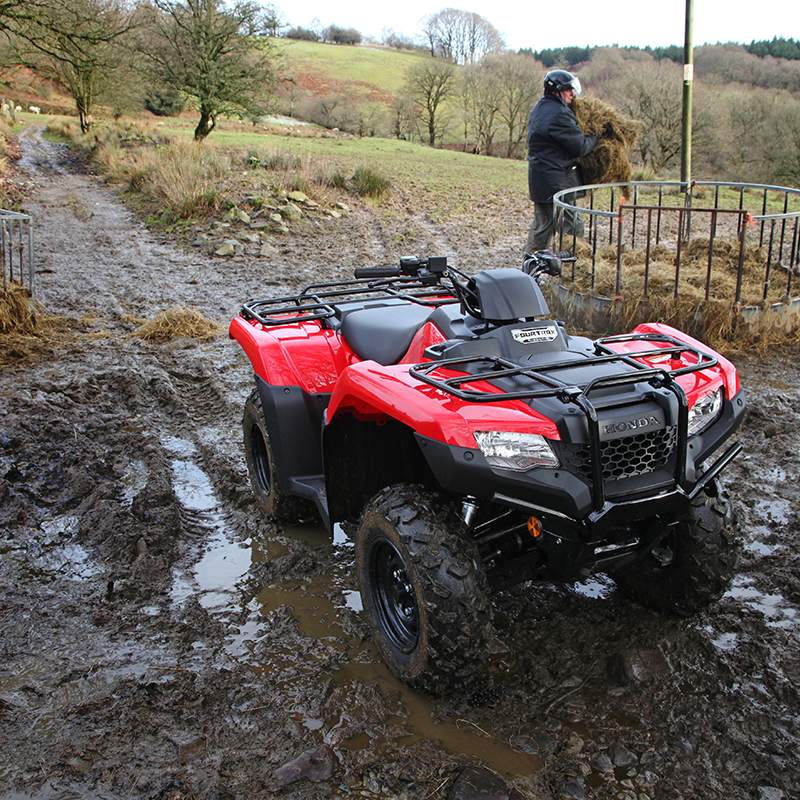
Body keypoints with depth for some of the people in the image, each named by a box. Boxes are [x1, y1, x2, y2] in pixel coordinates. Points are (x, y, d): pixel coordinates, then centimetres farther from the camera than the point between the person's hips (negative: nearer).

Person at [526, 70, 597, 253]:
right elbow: (580, 147, -18)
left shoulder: (540, 108, 14)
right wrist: (596, 137, 0)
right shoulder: (558, 114, -19)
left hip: (538, 178, 10)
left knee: (542, 223, 16)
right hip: (557, 181, -10)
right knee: (572, 225, -3)